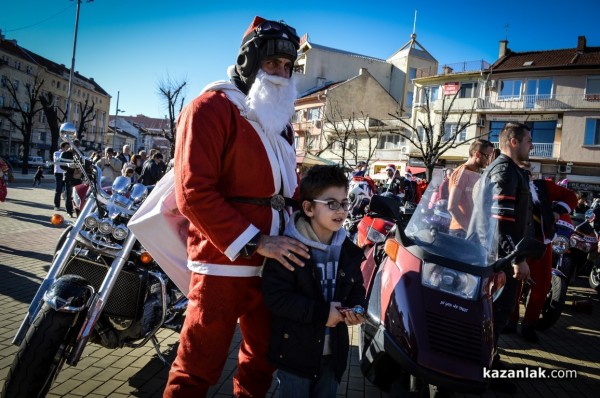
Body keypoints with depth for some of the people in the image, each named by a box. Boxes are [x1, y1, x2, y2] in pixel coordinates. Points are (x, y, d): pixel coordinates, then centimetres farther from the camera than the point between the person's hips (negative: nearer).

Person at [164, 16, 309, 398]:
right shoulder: (211, 107, -7)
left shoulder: (280, 121, 19)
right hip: (224, 264, -7)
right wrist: (254, 242, -19)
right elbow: (195, 192, -17)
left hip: (273, 263, 8)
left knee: (264, 358, 19)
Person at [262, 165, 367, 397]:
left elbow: (357, 288, 12)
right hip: (295, 352, -6)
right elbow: (275, 297, -23)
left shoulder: (348, 250, 1)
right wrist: (321, 312, -24)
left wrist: (357, 308, -11)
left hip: (332, 353, 6)